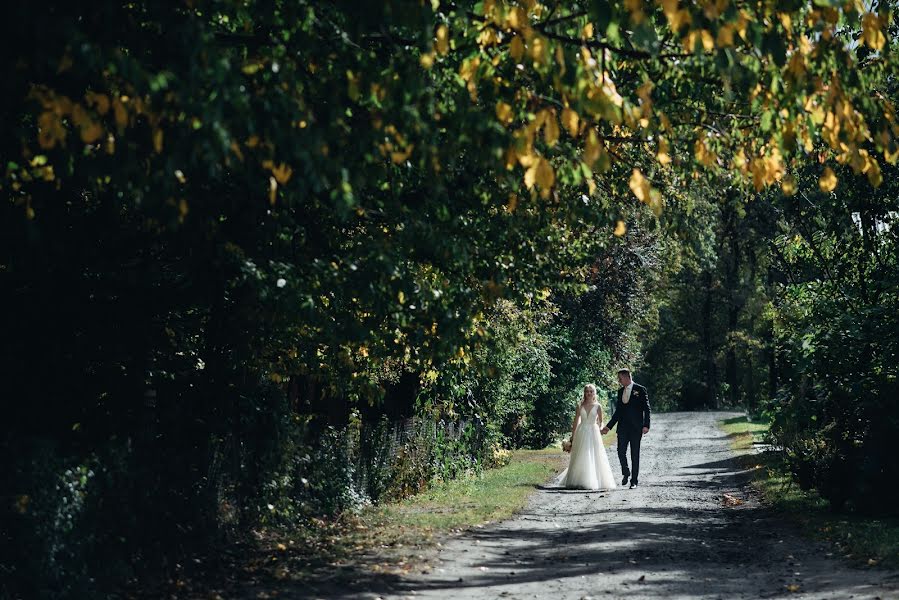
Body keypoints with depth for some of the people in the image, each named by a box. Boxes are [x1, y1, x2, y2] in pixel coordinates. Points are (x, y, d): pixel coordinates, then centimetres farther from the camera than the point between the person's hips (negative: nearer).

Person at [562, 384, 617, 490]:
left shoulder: (597, 406, 0)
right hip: (581, 433, 1)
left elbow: (600, 421, 11)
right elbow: (576, 421, 7)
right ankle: (578, 481, 9)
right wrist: (573, 436, 6)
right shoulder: (580, 405, 4)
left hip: (593, 432, -1)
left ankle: (593, 482, 4)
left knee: (593, 457, -2)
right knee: (580, 458, 2)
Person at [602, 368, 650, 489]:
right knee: (621, 452, -3)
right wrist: (608, 426, 13)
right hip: (623, 427, 4)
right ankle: (625, 473, 21)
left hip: (636, 428, -4)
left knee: (635, 455, 0)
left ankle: (634, 481, 6)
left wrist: (646, 425, -15)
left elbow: (646, 409, -5)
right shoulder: (620, 391, 13)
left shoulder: (640, 390, -3)